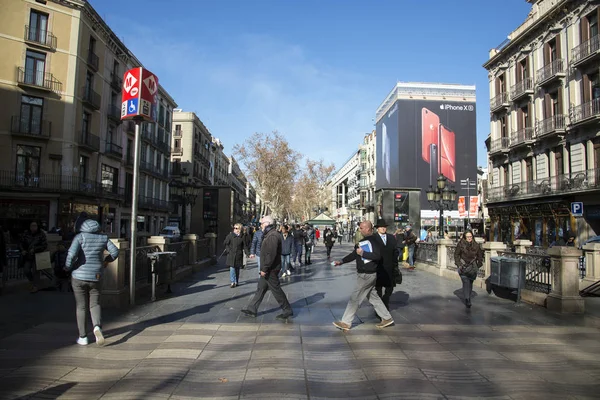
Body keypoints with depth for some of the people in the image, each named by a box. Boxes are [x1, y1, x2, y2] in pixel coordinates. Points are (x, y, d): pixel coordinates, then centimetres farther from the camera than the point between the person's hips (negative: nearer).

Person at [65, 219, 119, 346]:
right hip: (95, 277, 2)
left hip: (79, 277, -1)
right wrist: (107, 260, 18)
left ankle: (83, 337, 16)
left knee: (81, 306, 11)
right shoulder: (103, 238, 3)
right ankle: (97, 327, -13)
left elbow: (72, 253, -19)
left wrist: (68, 267, -2)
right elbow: (115, 251, -1)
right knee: (95, 304, 14)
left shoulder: (80, 237, -5)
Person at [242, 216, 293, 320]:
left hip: (271, 270, -10)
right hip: (267, 269, 10)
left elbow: (271, 254, -27)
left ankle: (287, 310, 9)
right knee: (260, 289, 14)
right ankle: (252, 309, 21)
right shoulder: (269, 235, 13)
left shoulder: (273, 236, -21)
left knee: (276, 290, -1)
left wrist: (264, 269, -23)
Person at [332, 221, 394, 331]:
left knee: (355, 298, -2)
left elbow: (378, 256, -28)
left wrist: (362, 253, -24)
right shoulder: (363, 241, 12)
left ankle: (346, 323, 7)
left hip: (367, 275, -9)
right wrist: (341, 261, 8)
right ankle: (387, 318, 26)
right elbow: (354, 254, 16)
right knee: (373, 297, 16)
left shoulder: (374, 241, -17)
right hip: (363, 274, 9)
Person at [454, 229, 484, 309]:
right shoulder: (461, 244, -7)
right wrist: (459, 264, -6)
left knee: (470, 283, 12)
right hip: (463, 266, -3)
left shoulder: (476, 245, 1)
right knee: (466, 282, -14)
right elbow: (456, 255, 1)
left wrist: (478, 265, 3)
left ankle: (467, 297, 28)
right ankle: (467, 299, -14)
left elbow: (480, 256, 11)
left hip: (472, 267, 3)